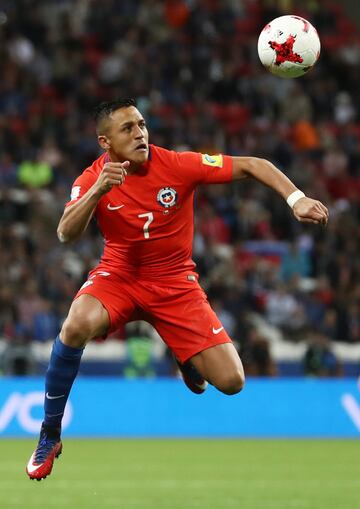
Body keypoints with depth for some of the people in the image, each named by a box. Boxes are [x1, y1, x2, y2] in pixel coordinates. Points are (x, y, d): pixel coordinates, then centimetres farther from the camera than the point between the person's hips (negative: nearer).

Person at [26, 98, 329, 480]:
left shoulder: (178, 165, -15)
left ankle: (187, 360, 31)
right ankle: (49, 436, -18)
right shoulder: (93, 178, -12)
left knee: (231, 382, -10)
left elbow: (251, 166, -13)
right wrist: (97, 190, -39)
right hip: (119, 275, -1)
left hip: (175, 282, 1)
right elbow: (66, 235, -25)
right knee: (77, 325, -36)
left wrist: (297, 199, -27)